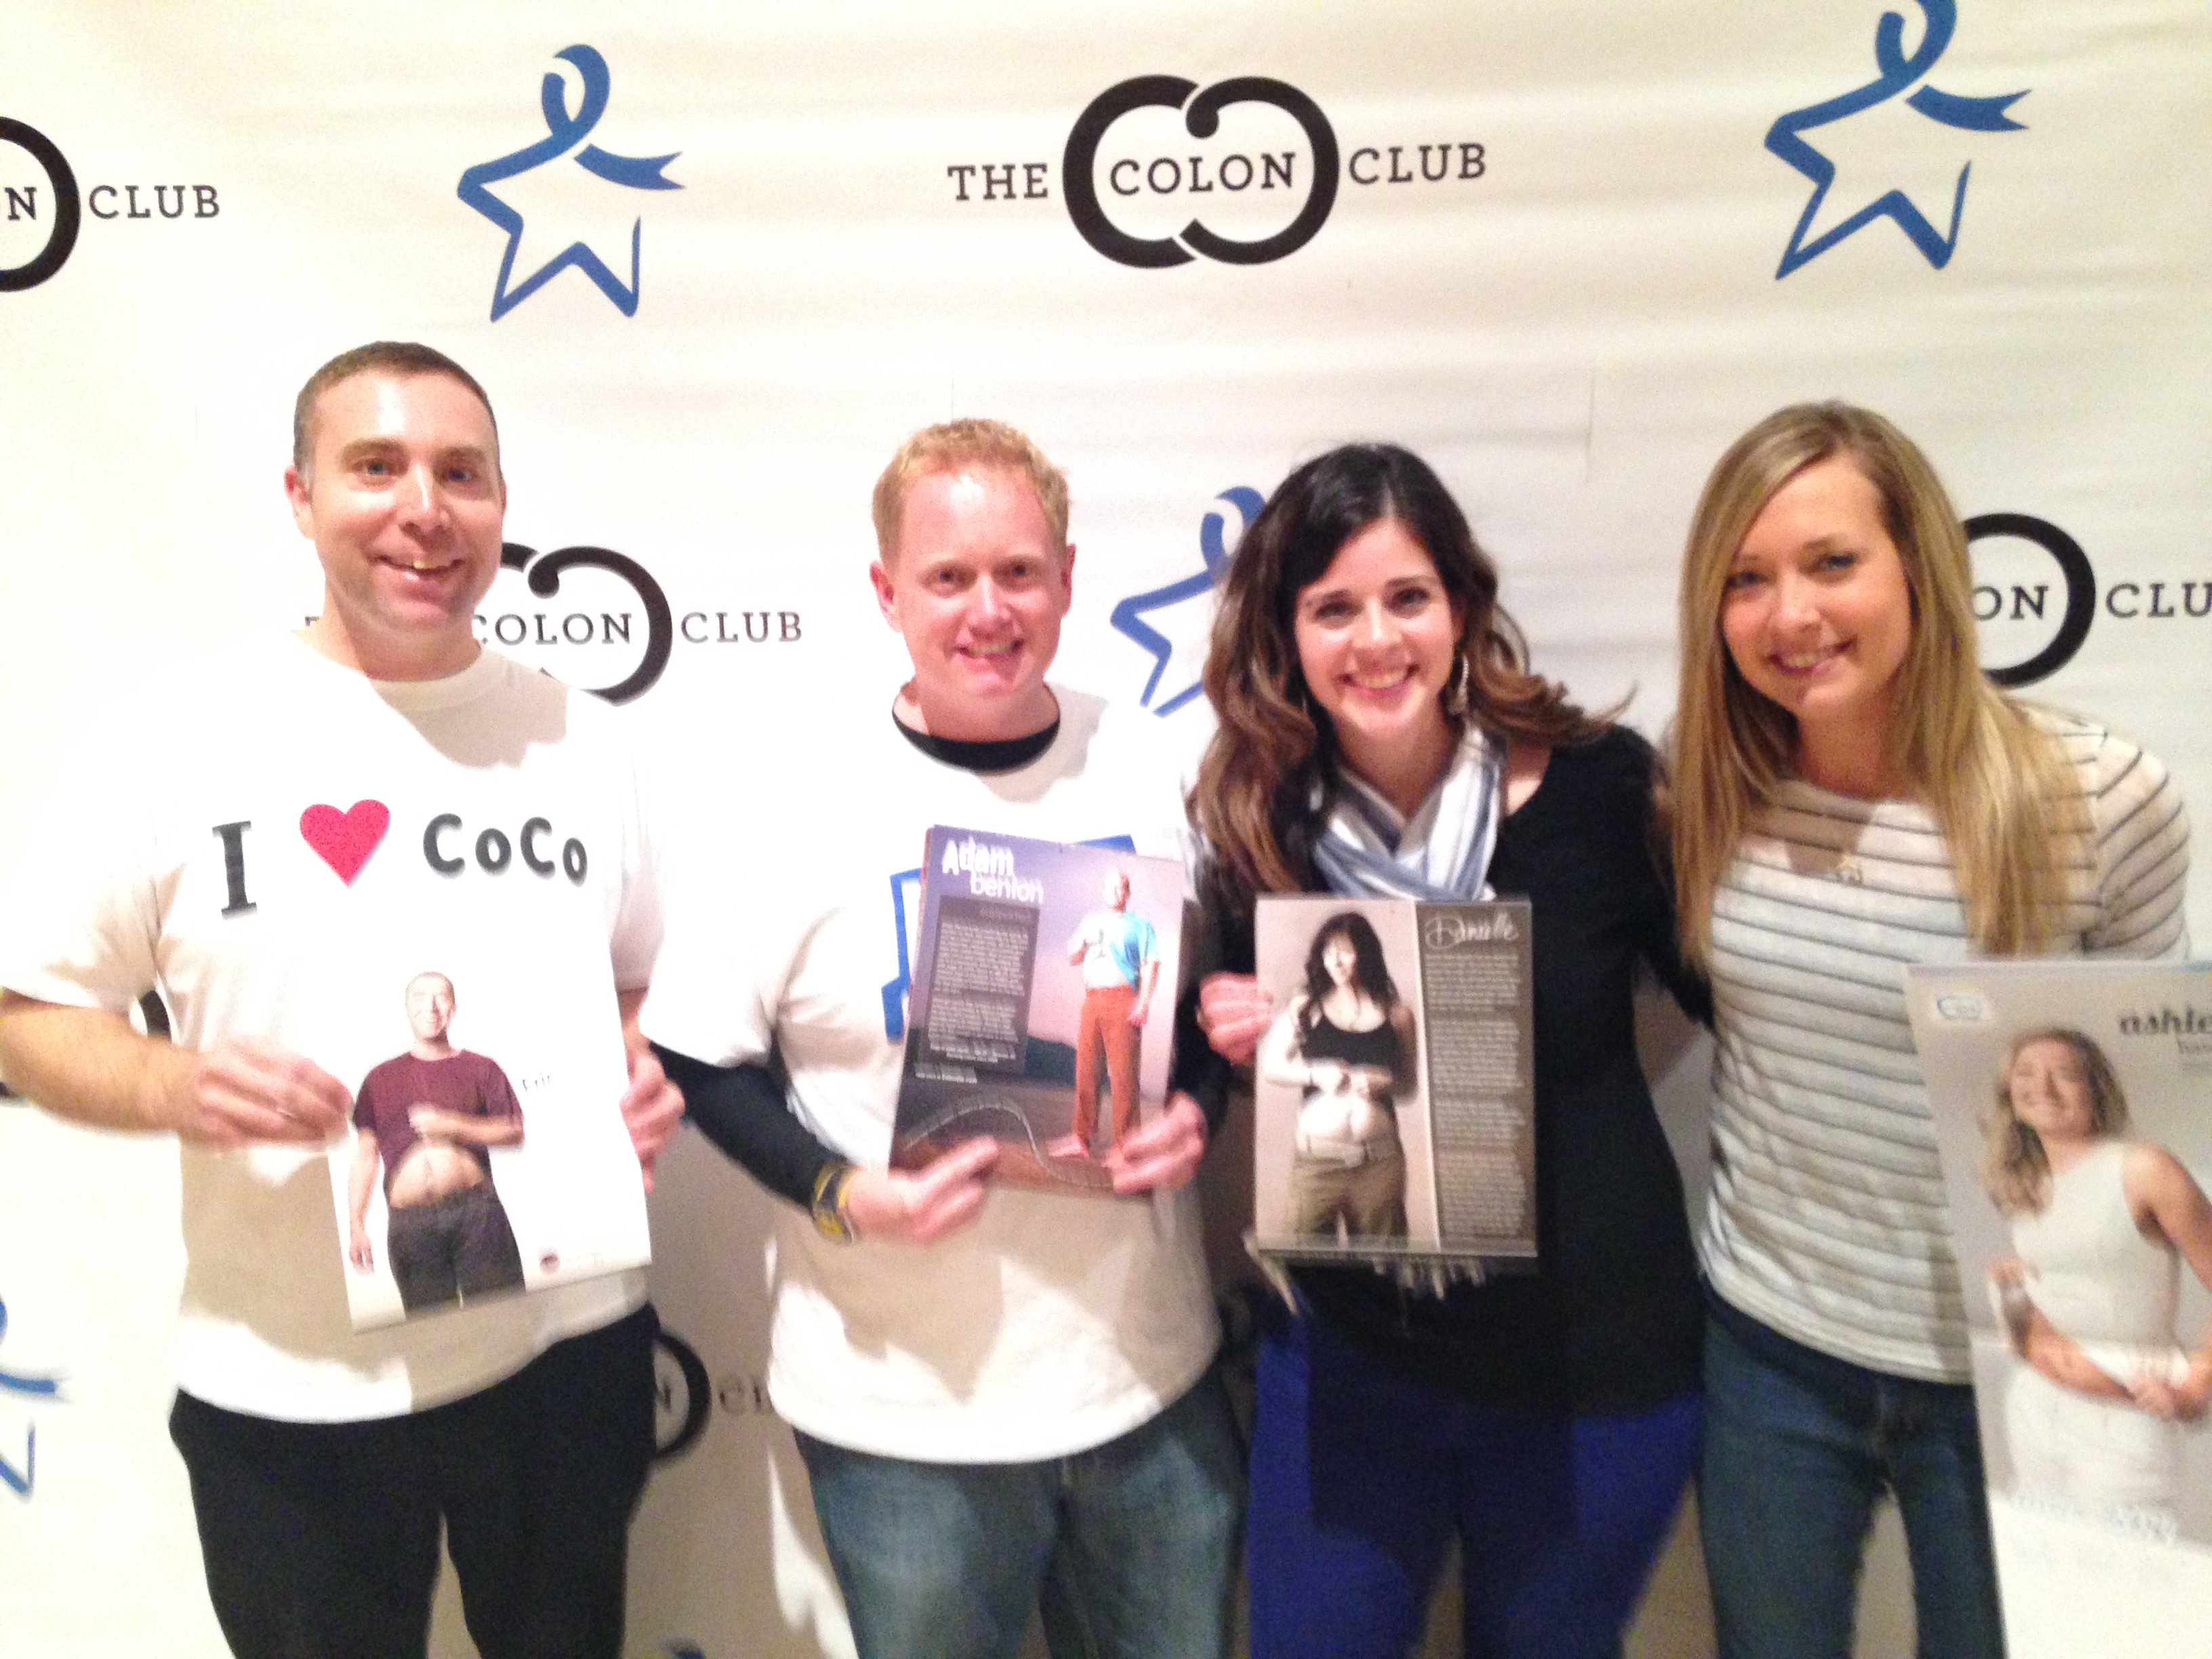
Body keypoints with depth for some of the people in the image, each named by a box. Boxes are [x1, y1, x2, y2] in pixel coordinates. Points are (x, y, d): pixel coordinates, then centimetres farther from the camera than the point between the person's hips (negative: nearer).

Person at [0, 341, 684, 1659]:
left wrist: (651, 1081, -9)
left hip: (570, 1347, 3)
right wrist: (174, 1087, -21)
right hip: (289, 1388, -2)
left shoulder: (580, 737, 1)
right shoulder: (186, 736, -8)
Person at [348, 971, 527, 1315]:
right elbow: (365, 1155, 15)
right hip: (410, 1221, 1)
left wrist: (453, 1126, -8)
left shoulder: (481, 1069, 12)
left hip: (475, 1210, -1)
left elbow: (514, 1133, 5)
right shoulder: (381, 1079, 15)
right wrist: (356, 1226, 9)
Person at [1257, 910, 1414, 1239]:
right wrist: (1316, 1073, -9)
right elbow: (1269, 1065, 6)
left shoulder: (1395, 1014, 7)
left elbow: (1410, 1082, 12)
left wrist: (1383, 1082, -8)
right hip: (1318, 1158, -1)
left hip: (1380, 1159, 1)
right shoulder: (1305, 1007, 6)